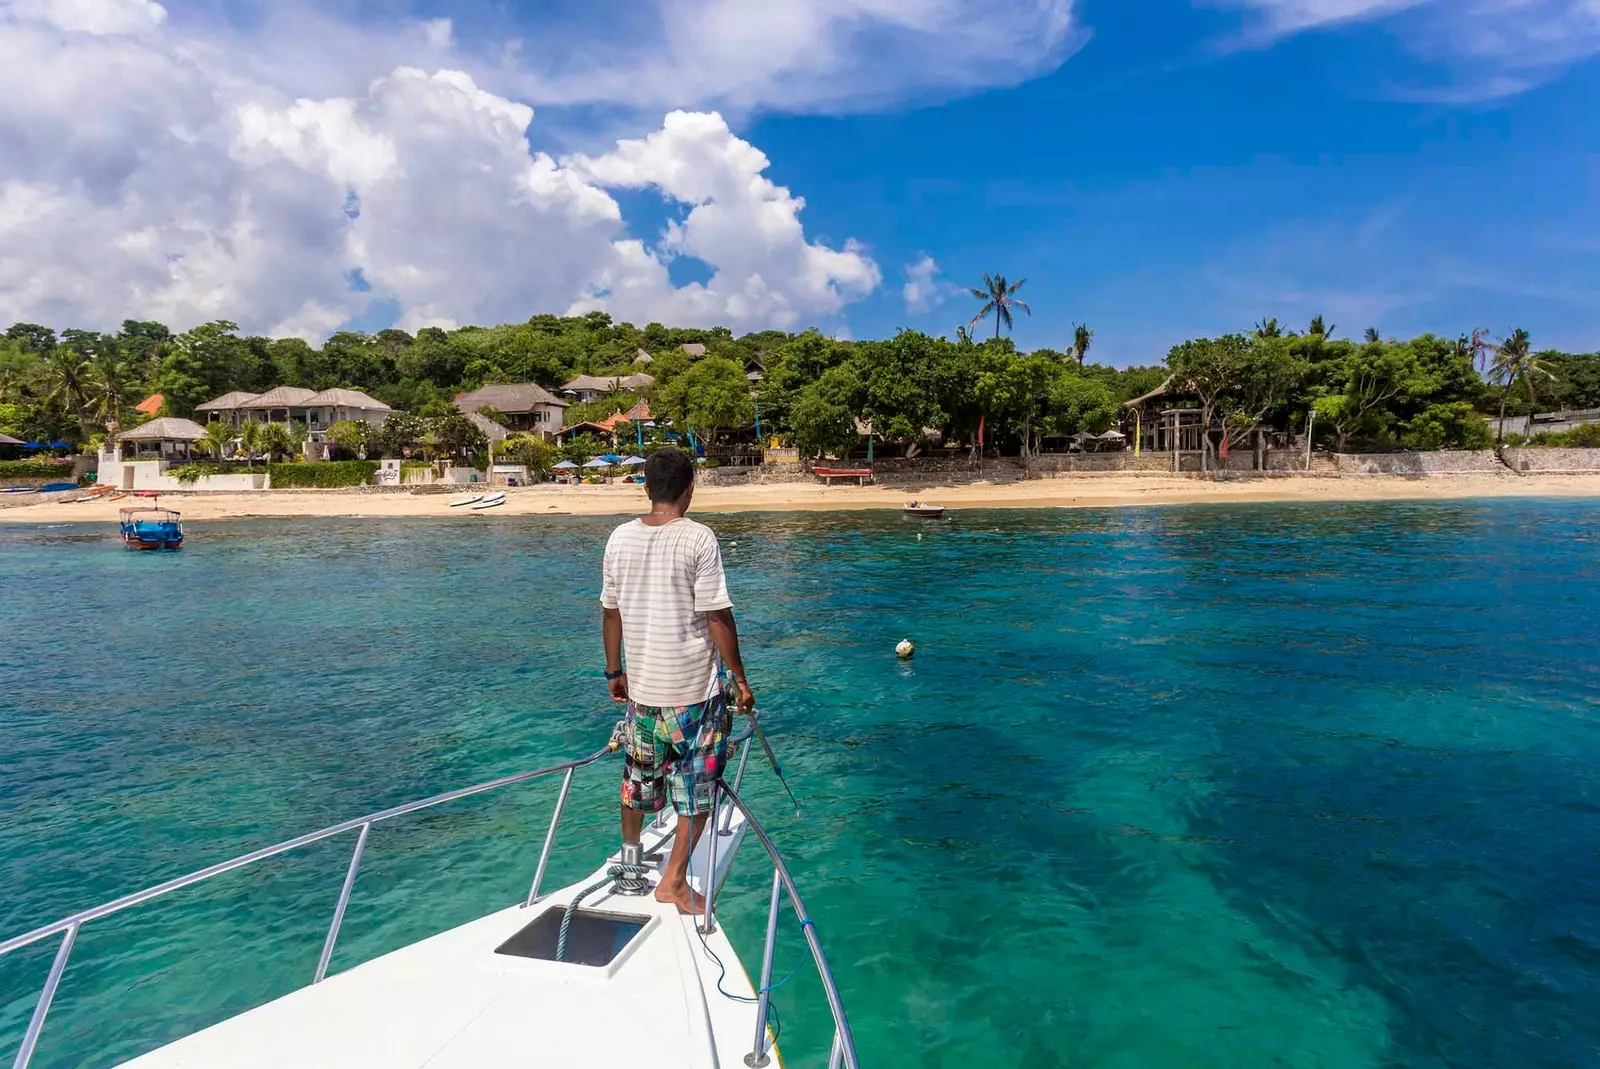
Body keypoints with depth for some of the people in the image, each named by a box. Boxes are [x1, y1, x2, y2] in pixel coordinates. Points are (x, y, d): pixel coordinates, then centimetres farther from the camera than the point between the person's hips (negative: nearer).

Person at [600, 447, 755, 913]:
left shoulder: (621, 537, 1)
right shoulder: (698, 538, -15)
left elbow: (611, 611, 7)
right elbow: (717, 616, -15)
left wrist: (615, 671, 18)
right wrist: (740, 678, -6)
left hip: (641, 684, 6)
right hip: (694, 686, -5)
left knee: (638, 774, 24)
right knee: (696, 786, 10)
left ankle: (629, 855, 44)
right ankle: (673, 881, 15)